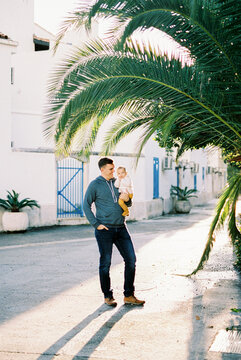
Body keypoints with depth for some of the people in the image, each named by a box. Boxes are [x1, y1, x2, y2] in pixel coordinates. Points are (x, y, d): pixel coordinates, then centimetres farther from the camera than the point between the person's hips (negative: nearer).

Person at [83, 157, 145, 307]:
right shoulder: (95, 185, -1)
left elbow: (128, 204, 21)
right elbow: (87, 206, -2)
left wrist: (127, 199, -3)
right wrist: (96, 224, -9)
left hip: (121, 227, 5)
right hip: (105, 229, -5)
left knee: (131, 259, 0)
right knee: (105, 263, 1)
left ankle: (129, 295, 10)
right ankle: (108, 296, 16)